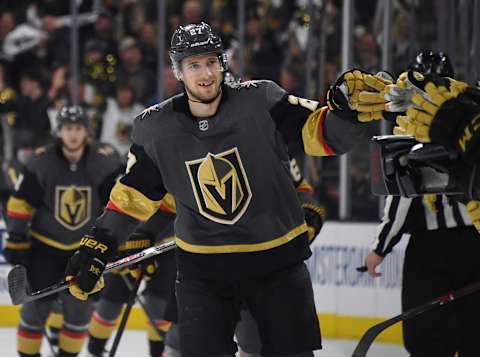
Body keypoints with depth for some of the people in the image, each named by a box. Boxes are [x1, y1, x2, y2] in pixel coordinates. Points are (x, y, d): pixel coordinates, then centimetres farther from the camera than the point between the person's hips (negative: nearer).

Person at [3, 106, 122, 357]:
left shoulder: (104, 162, -13)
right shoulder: (41, 162, -15)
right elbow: (20, 204, -7)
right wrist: (16, 240, -7)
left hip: (85, 247, 1)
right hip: (44, 245, -1)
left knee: (80, 307, 3)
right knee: (37, 306, 1)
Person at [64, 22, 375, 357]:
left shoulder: (260, 101, -11)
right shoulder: (155, 128, -4)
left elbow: (322, 132, -14)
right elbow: (133, 195, 8)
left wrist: (348, 107, -34)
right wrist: (97, 246, 4)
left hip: (278, 258, -1)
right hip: (202, 269, 1)